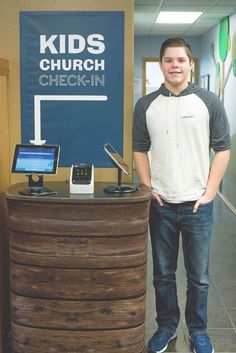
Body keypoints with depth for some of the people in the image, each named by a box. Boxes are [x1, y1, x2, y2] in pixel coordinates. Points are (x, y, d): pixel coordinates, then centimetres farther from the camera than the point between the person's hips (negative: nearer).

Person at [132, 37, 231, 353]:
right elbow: (140, 149, 9)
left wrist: (210, 191, -6)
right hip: (160, 204, 2)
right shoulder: (145, 105, 4)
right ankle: (166, 326, 31)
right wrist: (147, 187, -1)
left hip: (197, 204, -1)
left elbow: (222, 148, 0)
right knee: (163, 273, 13)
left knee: (198, 276, 9)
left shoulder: (209, 101, -1)